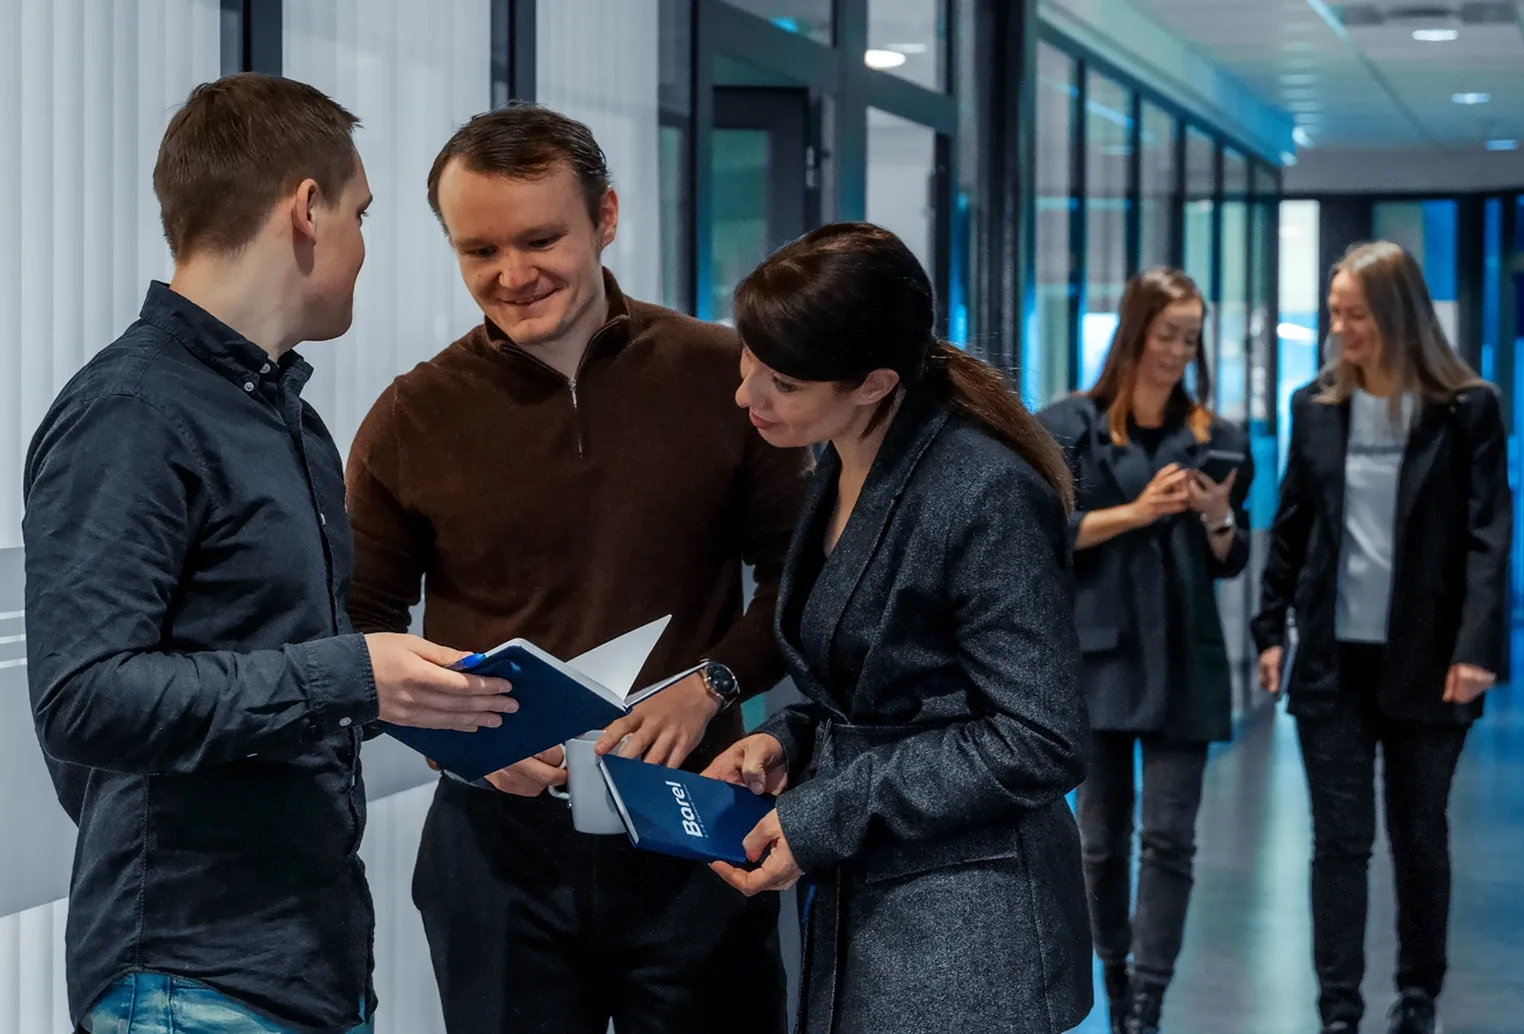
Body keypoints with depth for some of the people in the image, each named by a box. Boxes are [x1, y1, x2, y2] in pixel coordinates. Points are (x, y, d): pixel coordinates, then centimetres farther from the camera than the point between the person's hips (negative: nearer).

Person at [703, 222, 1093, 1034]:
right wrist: (787, 743, 1)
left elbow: (1039, 746, -18)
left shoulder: (986, 496, -19)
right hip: (856, 907, 8)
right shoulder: (843, 471, 7)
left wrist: (832, 816, -16)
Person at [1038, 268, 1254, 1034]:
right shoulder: (1070, 426, 1)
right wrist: (1136, 511, -14)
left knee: (1169, 836, -6)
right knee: (1102, 836, 6)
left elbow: (1230, 564, 11)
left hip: (1184, 659, 1)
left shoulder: (1213, 437, 7)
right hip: (1098, 651, -1)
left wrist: (1219, 519, -10)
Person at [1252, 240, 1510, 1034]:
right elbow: (1290, 528, 10)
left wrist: (1476, 645, -18)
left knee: (1419, 836, 10)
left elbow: (1488, 535, -9)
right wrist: (1270, 629, 5)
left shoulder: (1467, 408, -5)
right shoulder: (1316, 407, 6)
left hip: (1425, 661, -2)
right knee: (1339, 839, 1)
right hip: (1333, 657, 2)